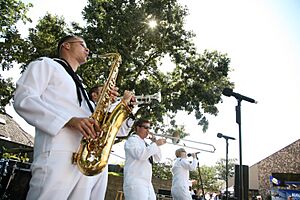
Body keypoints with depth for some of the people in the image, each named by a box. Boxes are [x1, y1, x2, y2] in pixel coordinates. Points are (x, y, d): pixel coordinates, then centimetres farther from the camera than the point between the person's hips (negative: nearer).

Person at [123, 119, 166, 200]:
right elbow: (140, 155, -21)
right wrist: (156, 144, -15)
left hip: (147, 183, 8)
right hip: (135, 183, -8)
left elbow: (157, 158, 19)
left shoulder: (145, 144, 21)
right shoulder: (132, 139, -3)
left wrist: (155, 143, 7)